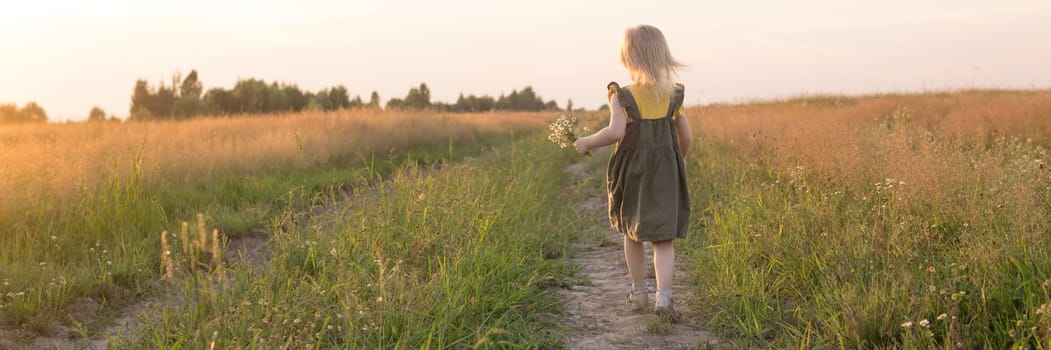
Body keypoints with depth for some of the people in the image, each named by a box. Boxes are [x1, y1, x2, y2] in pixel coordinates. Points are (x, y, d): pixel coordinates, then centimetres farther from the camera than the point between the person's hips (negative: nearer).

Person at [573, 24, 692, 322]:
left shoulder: (622, 96, -9)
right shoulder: (673, 95, 2)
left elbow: (616, 131, -23)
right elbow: (686, 137, 5)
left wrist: (587, 142, -7)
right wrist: (680, 159, 25)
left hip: (632, 172, -1)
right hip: (666, 173, 1)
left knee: (632, 233, 18)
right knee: (663, 238, 0)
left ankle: (639, 292, 30)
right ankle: (664, 297, -17)